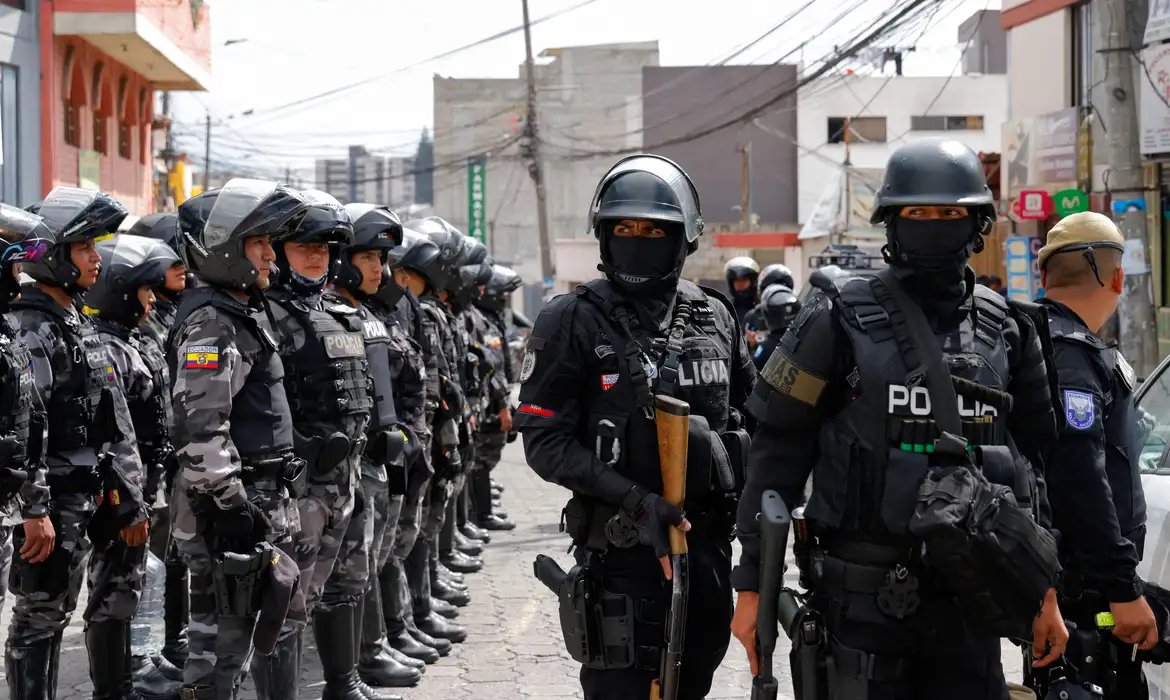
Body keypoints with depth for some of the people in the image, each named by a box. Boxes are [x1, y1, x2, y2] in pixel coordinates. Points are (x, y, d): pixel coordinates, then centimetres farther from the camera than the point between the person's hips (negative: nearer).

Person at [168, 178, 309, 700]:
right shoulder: (210, 323, -16)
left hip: (261, 498, 10)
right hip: (232, 506, -10)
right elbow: (202, 429, -25)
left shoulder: (246, 312, 16)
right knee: (222, 632, -4)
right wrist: (233, 507, -23)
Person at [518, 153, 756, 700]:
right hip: (621, 547, -4)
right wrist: (634, 499, -20)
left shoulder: (715, 317, 8)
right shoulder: (574, 321, -5)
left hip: (707, 540, 5)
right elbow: (545, 440, -9)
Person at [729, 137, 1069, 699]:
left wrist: (1045, 591, 12)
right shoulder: (840, 321, -2)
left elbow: (1032, 463, 15)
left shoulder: (1006, 330, 10)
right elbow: (778, 451, -3)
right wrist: (752, 584, -6)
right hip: (866, 593, -4)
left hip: (969, 596, 4)